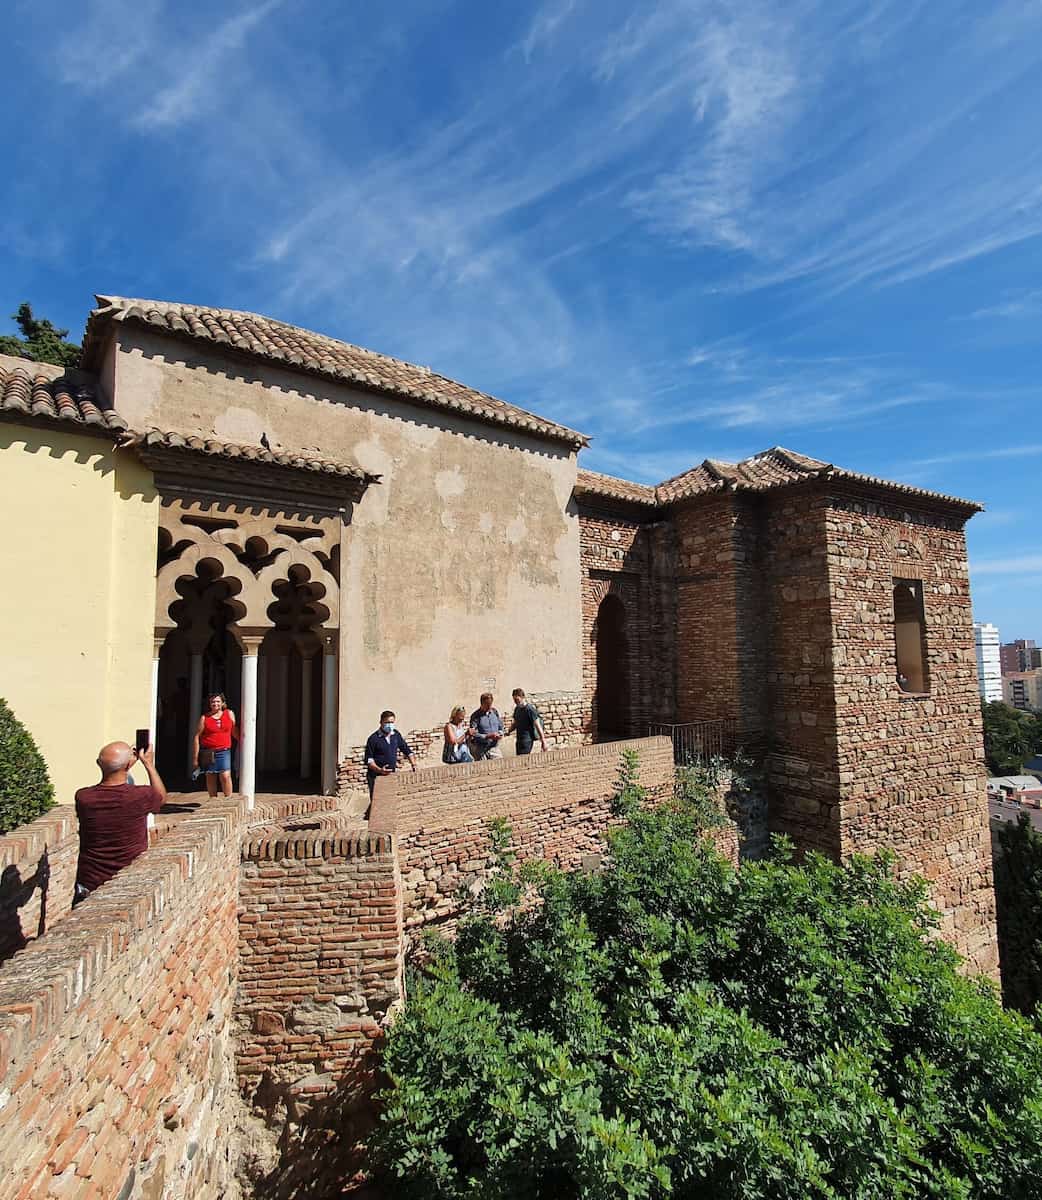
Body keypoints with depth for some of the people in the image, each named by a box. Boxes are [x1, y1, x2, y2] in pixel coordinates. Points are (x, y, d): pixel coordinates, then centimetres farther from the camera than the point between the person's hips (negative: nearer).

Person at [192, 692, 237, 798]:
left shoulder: (229, 714, 7)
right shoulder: (204, 718, 1)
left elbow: (234, 731, 16)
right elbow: (196, 737, 1)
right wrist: (195, 758, -1)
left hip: (224, 751, 0)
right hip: (208, 753, 0)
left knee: (225, 776, -12)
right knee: (210, 777, 7)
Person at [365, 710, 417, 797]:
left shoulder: (396, 735, 5)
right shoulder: (373, 738, -11)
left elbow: (406, 750, 14)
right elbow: (368, 759, -11)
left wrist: (413, 764, 4)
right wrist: (379, 770, -25)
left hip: (392, 775, 5)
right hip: (376, 776, -5)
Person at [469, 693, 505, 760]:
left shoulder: (495, 712, 10)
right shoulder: (475, 716, -6)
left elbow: (500, 727, 18)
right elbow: (473, 734, -13)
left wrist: (499, 734, -4)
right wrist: (488, 736, -21)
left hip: (494, 747, 4)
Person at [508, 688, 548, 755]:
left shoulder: (529, 709, -13)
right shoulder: (517, 709, 11)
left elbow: (537, 724, -13)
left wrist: (543, 740, -14)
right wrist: (508, 731, 5)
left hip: (527, 739, -8)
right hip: (519, 739, 8)